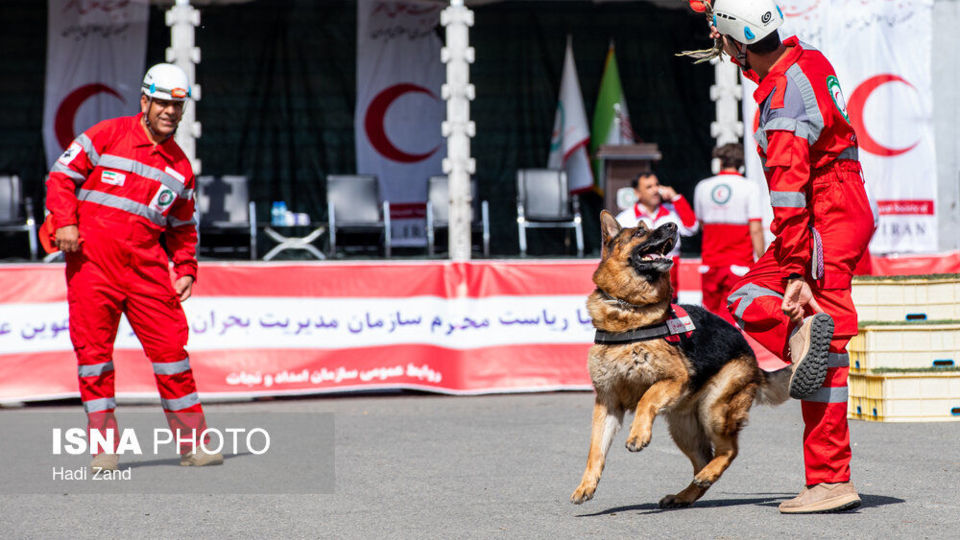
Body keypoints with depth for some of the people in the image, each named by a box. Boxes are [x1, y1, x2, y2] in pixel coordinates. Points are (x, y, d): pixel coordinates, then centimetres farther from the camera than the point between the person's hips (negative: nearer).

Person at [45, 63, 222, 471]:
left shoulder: (180, 167, 15)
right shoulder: (109, 135, 2)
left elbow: (182, 226, 23)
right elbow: (63, 173, 1)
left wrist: (186, 268, 11)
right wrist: (65, 221, -12)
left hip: (147, 265, 3)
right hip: (92, 257, -3)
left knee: (170, 346, -2)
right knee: (94, 346, -3)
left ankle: (193, 442, 5)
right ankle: (104, 445, 4)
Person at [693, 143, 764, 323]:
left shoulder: (703, 186, 6)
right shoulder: (748, 187, -6)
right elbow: (755, 229, -11)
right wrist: (761, 260, -5)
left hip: (709, 261, 3)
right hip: (740, 262, -3)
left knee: (711, 313, 11)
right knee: (731, 318, -4)